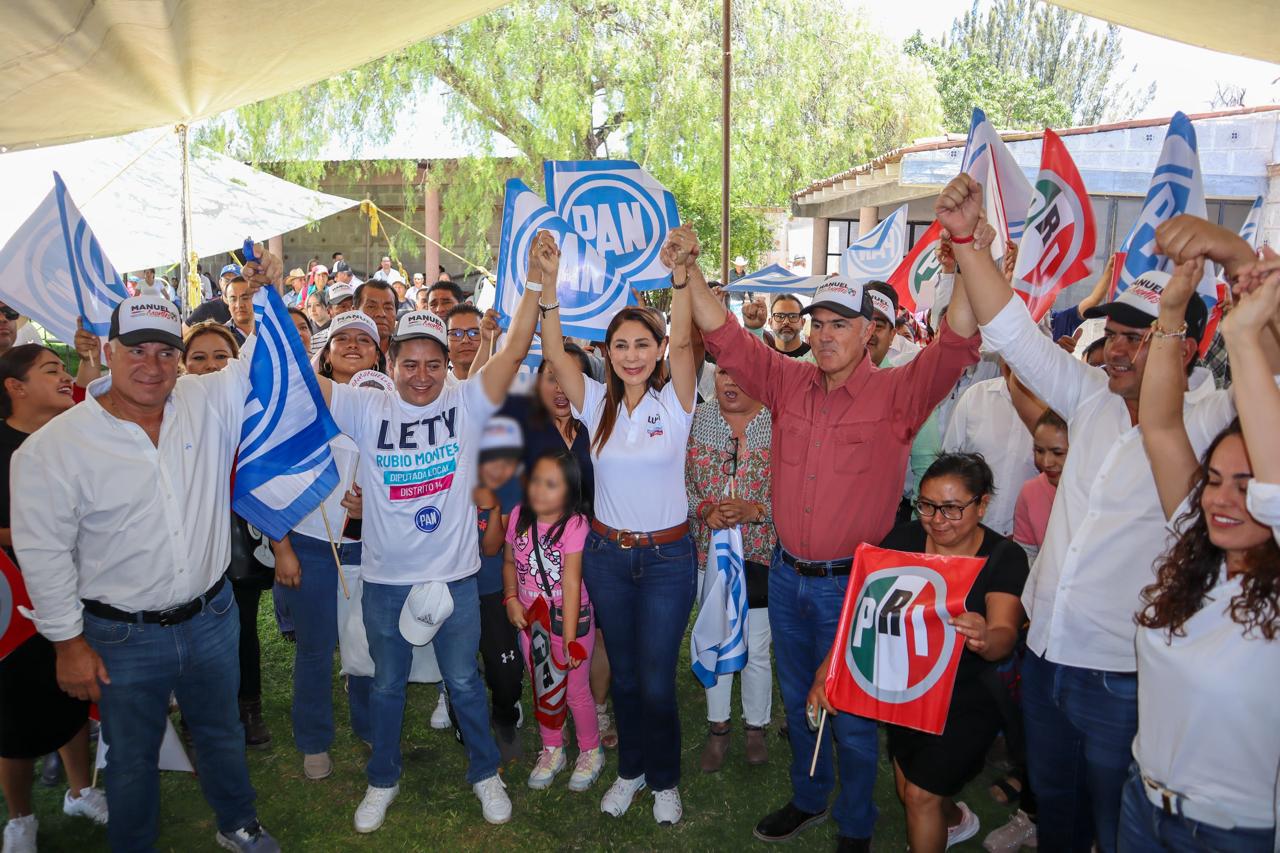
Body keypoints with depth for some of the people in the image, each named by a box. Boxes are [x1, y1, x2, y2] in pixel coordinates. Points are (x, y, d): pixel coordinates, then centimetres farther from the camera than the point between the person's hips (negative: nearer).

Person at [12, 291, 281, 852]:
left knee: (222, 733, 23)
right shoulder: (53, 447, -14)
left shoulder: (209, 402, -6)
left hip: (211, 619, 3)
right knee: (132, 757, 17)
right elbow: (44, 552, -9)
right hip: (123, 637, -3)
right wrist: (68, 641, -7)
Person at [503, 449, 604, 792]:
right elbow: (510, 562, 10)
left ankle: (590, 751, 33)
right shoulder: (519, 516, -7)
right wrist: (511, 599, -5)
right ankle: (552, 751, 40)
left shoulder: (575, 525, -23)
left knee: (576, 691, 8)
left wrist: (569, 640, -28)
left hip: (569, 619, -5)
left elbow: (571, 584, -27)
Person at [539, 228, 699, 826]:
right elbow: (554, 353, -13)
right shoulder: (596, 403, -1)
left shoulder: (674, 402, -7)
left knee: (657, 679, 4)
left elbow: (683, 342, -24)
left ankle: (664, 780, 29)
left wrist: (681, 273, -38)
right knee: (622, 673, 16)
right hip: (607, 554, 3)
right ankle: (631, 769, 38)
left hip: (668, 557, -3)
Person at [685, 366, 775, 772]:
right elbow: (680, 482, 1)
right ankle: (717, 727, 34)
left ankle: (756, 726, 33)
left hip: (760, 555, -2)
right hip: (708, 552, 2)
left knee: (757, 648, 9)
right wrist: (704, 510, -16)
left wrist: (754, 510, -22)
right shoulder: (695, 420, 0)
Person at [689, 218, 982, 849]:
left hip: (851, 583, -4)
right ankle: (808, 799, 45)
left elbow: (957, 343, -23)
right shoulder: (790, 382, 2)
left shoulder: (897, 393, -11)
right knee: (799, 703, 22)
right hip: (787, 576, 5)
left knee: (851, 717, 12)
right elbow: (725, 337, 1)